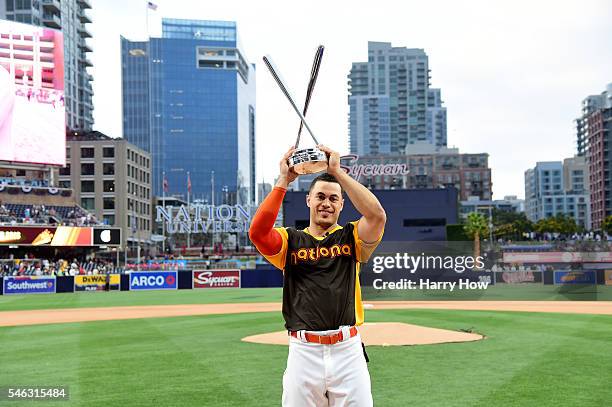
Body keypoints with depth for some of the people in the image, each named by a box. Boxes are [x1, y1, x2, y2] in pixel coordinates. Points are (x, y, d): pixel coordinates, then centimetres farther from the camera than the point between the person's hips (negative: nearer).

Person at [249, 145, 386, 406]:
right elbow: (257, 231, -12)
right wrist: (283, 181, -9)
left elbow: (377, 215, -11)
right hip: (303, 352, 0)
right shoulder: (290, 240, 9)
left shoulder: (351, 237, 10)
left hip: (348, 350, 0)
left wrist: (338, 172, -9)